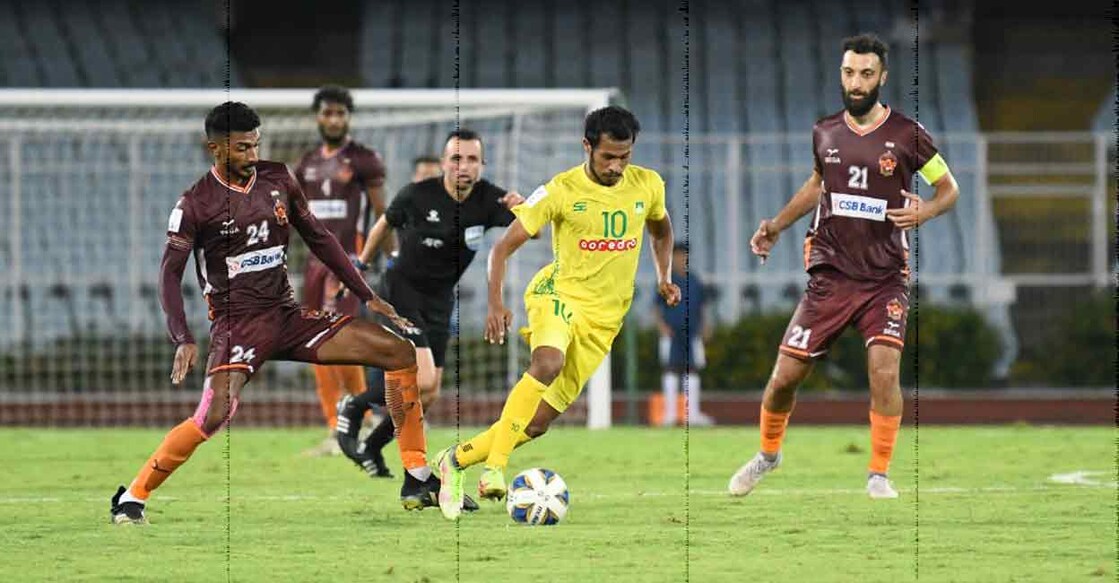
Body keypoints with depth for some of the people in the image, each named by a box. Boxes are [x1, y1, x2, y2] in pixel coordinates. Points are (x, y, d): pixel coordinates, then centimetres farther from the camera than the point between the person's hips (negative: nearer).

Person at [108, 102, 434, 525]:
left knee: (400, 353, -5)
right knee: (215, 414, -32)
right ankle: (132, 497, -14)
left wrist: (367, 297, 14)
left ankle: (419, 480, 1)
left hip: (289, 315, 6)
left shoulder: (278, 180, 9)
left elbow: (319, 239, 18)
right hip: (237, 320, -6)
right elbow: (170, 272, -9)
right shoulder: (197, 204, -7)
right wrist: (184, 341, -22)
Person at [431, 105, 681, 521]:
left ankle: (455, 461, 14)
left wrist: (664, 277, 11)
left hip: (604, 317, 4)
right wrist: (496, 304, -20)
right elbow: (503, 247, -7)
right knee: (547, 363, -38)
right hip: (560, 294, -4)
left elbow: (661, 229, 24)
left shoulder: (648, 186, 0)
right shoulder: (560, 192, -11)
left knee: (539, 420, -3)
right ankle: (495, 467, -36)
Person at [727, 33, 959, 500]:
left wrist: (924, 212, -16)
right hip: (829, 275, 3)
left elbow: (949, 189, 5)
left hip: (885, 278, -3)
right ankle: (768, 453, 31)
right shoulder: (824, 133, 6)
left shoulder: (907, 135, -5)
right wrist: (776, 225, 16)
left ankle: (879, 476, -6)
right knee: (785, 376, 3)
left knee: (884, 372, -22)